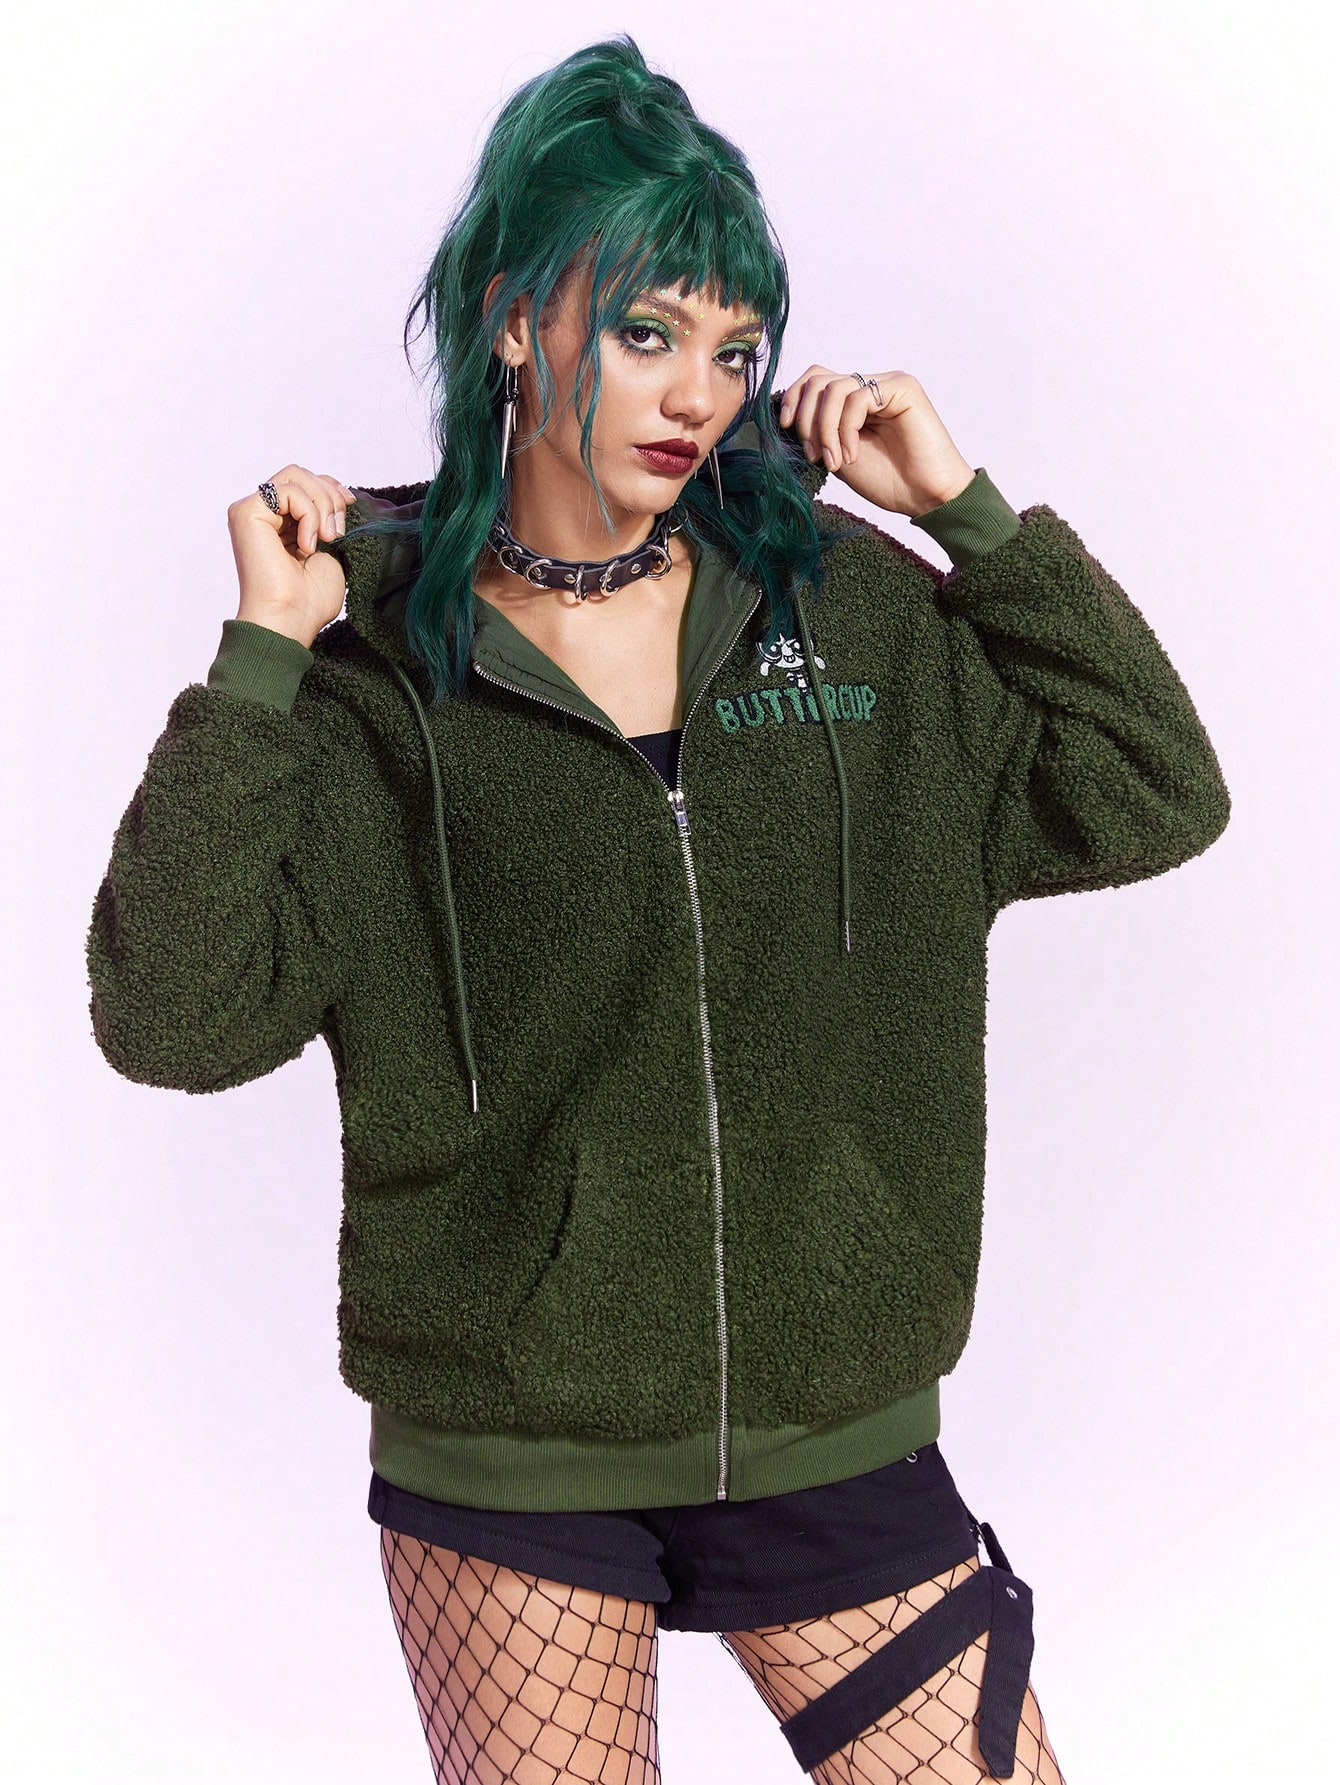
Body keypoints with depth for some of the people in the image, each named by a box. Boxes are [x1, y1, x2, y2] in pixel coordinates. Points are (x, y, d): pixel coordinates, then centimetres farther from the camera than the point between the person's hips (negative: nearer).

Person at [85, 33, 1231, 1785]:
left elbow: (1153, 800, 1)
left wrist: (970, 507, -4)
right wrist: (259, 660, -17)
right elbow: (174, 1018, -13)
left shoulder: (844, 602, 3)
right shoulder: (376, 657, -6)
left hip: (835, 1430, 3)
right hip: (505, 1466, -2)